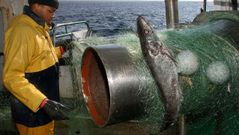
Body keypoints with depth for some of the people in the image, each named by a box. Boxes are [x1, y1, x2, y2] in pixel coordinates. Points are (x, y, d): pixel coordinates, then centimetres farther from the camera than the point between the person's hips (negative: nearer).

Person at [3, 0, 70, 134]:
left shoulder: (38, 28, 8)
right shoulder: (22, 30, -23)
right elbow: (12, 77, -30)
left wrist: (60, 50, 11)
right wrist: (44, 102, -37)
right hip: (32, 110, -9)